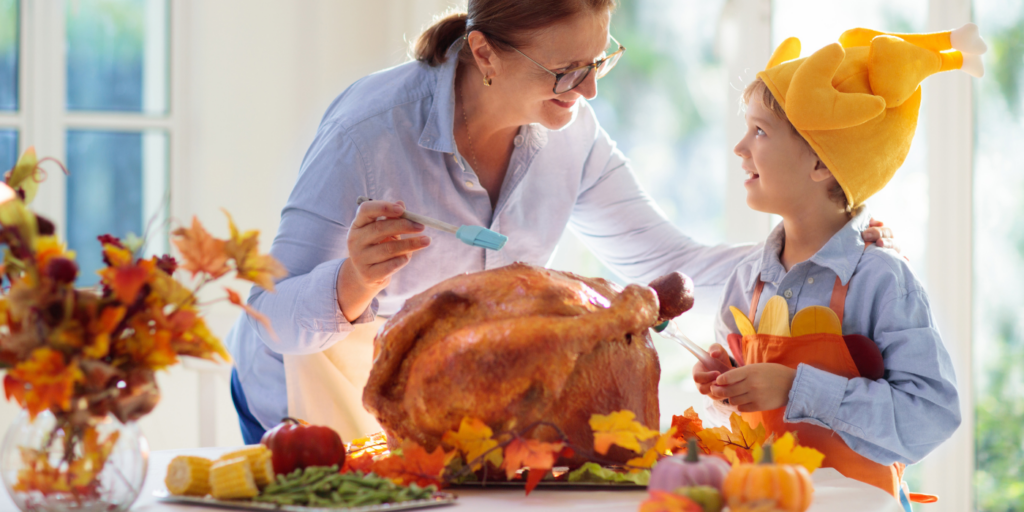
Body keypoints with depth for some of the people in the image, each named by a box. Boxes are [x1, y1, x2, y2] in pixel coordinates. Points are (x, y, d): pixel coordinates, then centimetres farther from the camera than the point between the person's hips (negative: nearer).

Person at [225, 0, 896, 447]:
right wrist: (355, 284, -53)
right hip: (309, 400, -5)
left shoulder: (570, 134, -13)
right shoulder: (372, 130, -31)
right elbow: (275, 317, -31)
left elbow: (667, 263, -6)